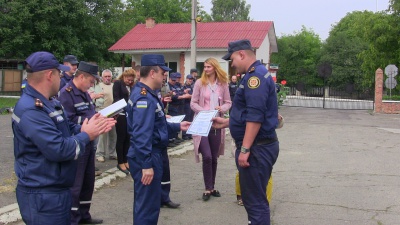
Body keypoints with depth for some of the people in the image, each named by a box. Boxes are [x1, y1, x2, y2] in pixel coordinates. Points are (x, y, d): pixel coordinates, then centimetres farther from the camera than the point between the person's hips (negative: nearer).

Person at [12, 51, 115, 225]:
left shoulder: (48, 103, 11)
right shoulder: (31, 110, -26)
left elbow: (66, 130, 15)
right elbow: (59, 150, -29)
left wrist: (92, 128, -3)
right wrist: (86, 135, -14)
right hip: (42, 195, -11)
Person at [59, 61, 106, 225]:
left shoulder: (84, 93, 15)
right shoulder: (66, 93, -17)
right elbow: (68, 120, -25)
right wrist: (91, 119, -22)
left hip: (88, 143, 10)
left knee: (88, 181, 17)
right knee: (74, 184, -3)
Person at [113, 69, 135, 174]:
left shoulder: (131, 86, 15)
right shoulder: (117, 83, -1)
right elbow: (116, 98, -9)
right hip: (121, 114, -5)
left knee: (127, 138, 7)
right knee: (121, 138, 0)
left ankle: (125, 161, 16)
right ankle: (120, 163, 7)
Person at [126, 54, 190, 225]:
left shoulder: (146, 94, 12)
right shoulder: (144, 98, -21)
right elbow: (141, 135, -28)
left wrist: (177, 127, 21)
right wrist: (146, 165, -28)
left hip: (152, 154, 11)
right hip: (147, 158, -11)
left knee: (144, 202, 21)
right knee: (148, 205, -1)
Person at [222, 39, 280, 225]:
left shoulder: (255, 75, -18)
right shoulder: (256, 74, 16)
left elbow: (255, 117, -26)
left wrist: (245, 149, -25)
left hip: (257, 147, -11)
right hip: (259, 146, 11)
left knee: (254, 200, -3)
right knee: (255, 197, 19)